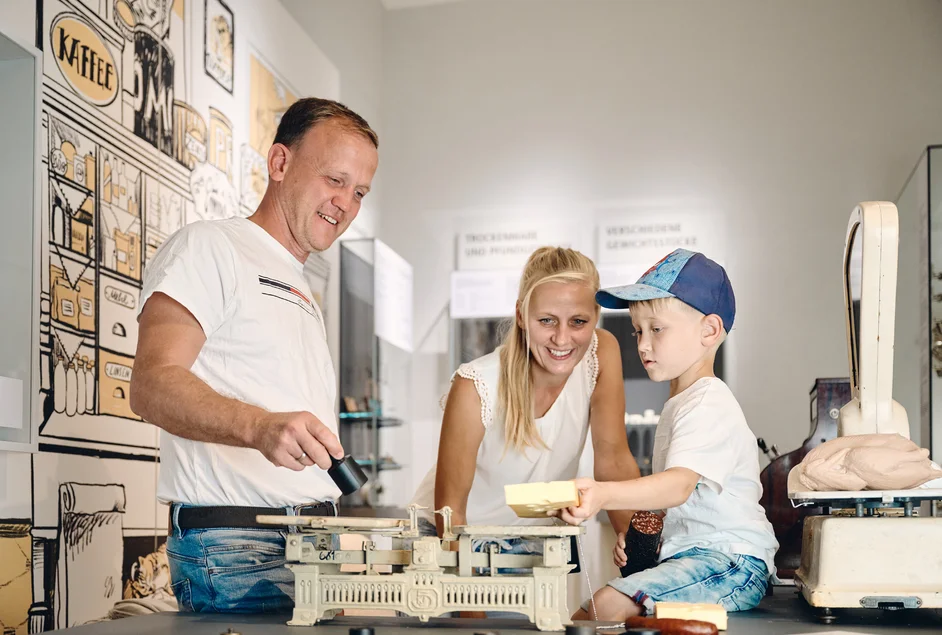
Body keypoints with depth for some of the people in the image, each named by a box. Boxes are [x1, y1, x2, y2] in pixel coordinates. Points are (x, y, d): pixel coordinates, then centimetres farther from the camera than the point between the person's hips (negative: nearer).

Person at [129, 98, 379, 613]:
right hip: (233, 547, -7)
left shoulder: (303, 298, 25)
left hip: (317, 547, 8)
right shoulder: (208, 248, -1)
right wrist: (260, 427, -31)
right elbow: (153, 386, -16)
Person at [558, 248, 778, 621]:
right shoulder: (680, 404, 21)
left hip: (729, 562, -11)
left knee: (610, 606, -30)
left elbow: (679, 485, -32)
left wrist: (603, 494, -48)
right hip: (690, 555, 11)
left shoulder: (708, 406, -14)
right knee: (588, 610, 5)